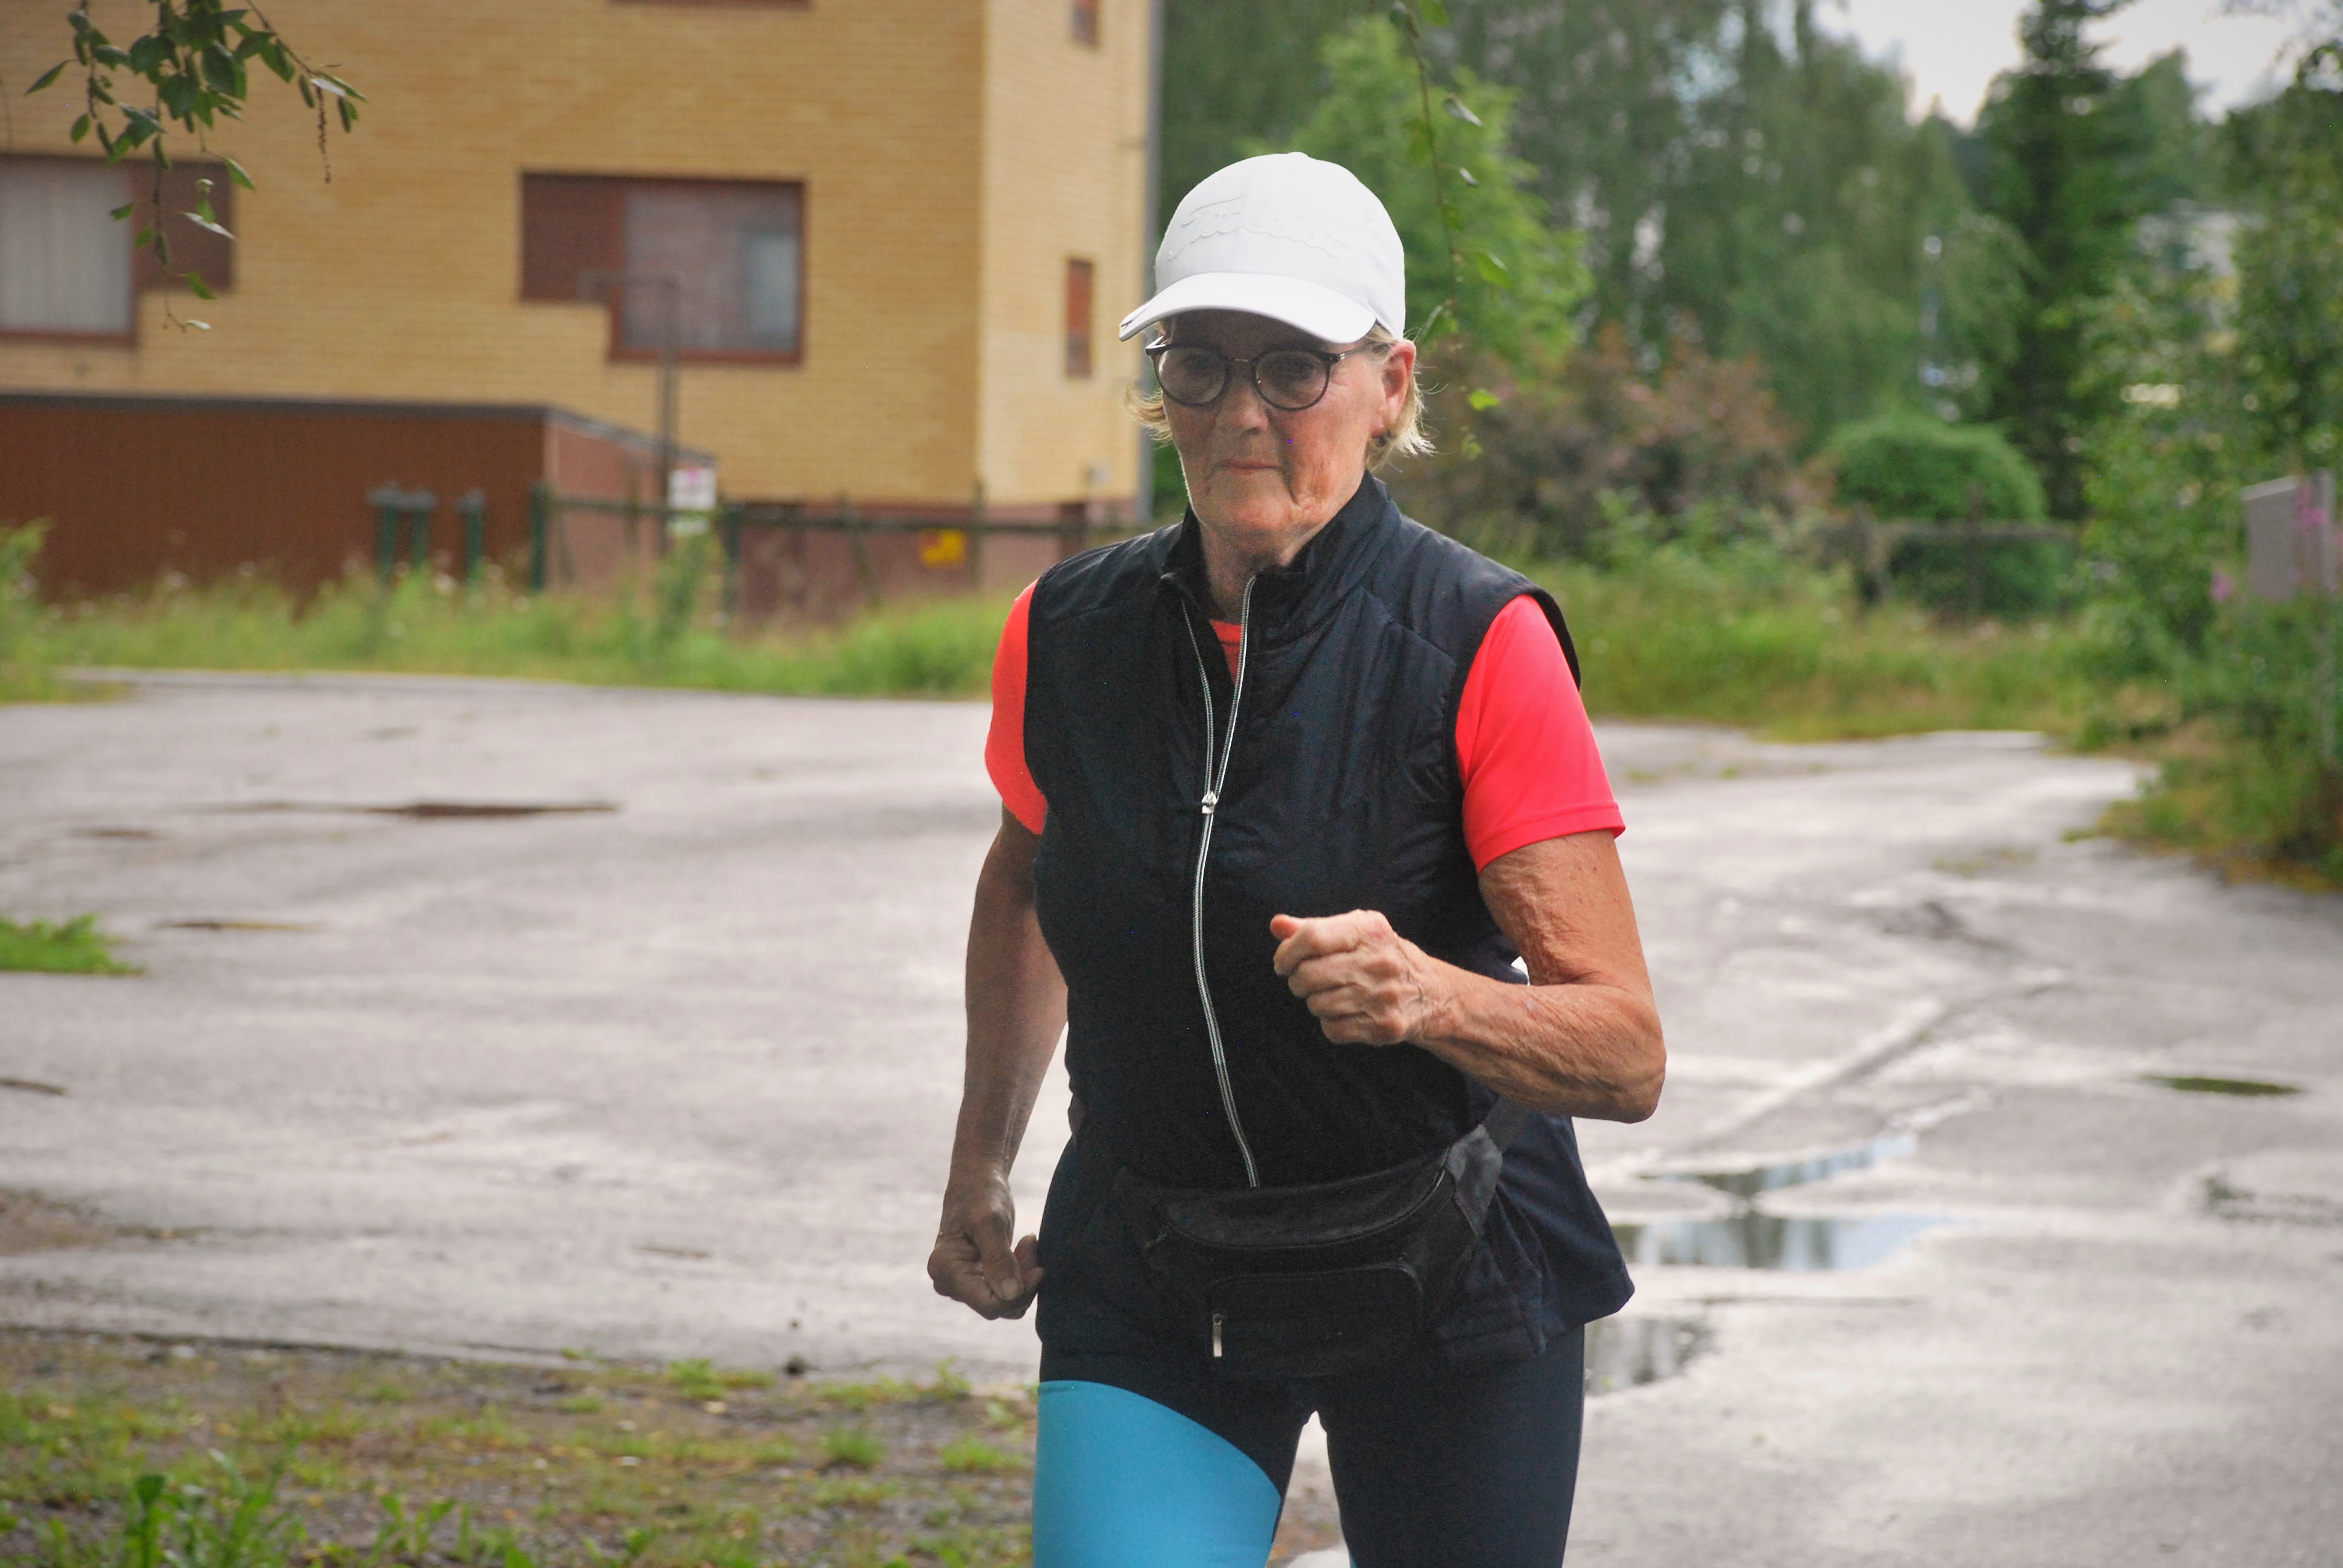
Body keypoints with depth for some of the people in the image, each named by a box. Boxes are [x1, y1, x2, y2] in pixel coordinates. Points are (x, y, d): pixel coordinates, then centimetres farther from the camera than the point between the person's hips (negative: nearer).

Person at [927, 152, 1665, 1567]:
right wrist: (981, 1168, 19)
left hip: (1443, 1288, -2)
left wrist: (1427, 995, -37)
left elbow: (1626, 1055, -19)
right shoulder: (1067, 633, -5)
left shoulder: (1484, 646, -17)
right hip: (1150, 1290, 2)